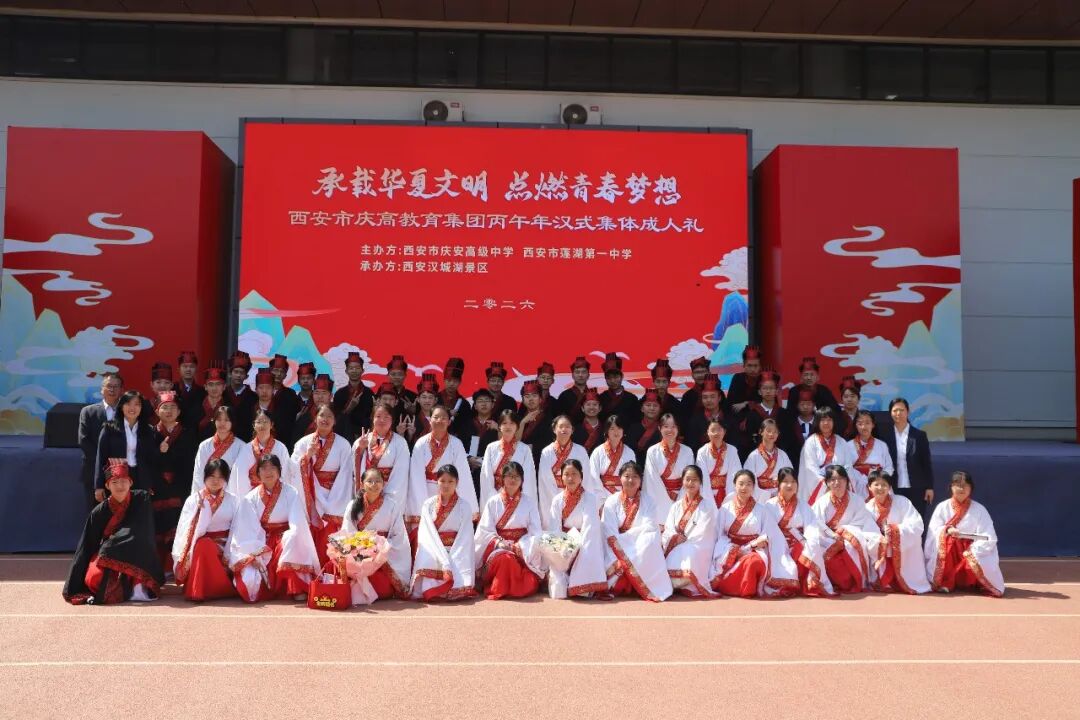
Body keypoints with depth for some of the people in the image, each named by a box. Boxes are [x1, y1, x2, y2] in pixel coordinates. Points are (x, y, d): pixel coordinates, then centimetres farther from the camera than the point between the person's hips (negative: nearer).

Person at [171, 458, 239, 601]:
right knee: (204, 545, -34)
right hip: (200, 544, -1)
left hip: (225, 545, 2)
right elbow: (186, 530, -6)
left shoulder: (232, 500, 5)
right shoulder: (194, 499, 0)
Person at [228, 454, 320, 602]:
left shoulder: (291, 493, -6)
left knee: (292, 541, -37)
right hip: (261, 543, 1)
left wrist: (284, 555, -27)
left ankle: (298, 589, -20)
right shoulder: (251, 498, -1)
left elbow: (297, 527, -15)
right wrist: (256, 554, -23)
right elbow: (248, 530, -8)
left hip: (285, 541, -1)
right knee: (249, 579, -24)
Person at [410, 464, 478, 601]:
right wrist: (444, 563, -18)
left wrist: (451, 563, -19)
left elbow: (464, 538, -5)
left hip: (457, 553, 0)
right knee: (428, 588, -26)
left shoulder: (464, 506, 2)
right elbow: (427, 535, -5)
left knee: (458, 588, -26)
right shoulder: (428, 504, 3)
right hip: (433, 553, 1)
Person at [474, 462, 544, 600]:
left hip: (523, 549, 0)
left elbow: (535, 531, 1)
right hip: (497, 547, 0)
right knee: (504, 558, -36)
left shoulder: (529, 501, 7)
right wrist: (500, 543, -18)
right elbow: (485, 530, -1)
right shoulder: (493, 502, 5)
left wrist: (520, 546, -16)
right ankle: (499, 590, -10)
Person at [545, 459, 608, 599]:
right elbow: (554, 529, -2)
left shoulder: (591, 498, -3)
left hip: (584, 545, -1)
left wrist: (578, 547, -28)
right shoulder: (557, 500, 6)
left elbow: (590, 527, -15)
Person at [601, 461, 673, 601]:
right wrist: (621, 556, -24)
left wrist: (624, 536, -17)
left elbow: (649, 527, -10)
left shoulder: (647, 501, 2)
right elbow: (610, 534, -10)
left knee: (651, 539, -32)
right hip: (617, 548, 0)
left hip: (641, 546, 1)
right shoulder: (612, 501, -1)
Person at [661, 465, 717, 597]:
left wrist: (684, 541, -11)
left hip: (698, 550, -3)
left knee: (689, 556, -37)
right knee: (671, 561, -30)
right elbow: (668, 530, 4)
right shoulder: (676, 506, 15)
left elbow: (702, 534, -8)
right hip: (676, 549, 3)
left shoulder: (706, 507, 3)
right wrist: (675, 538, -17)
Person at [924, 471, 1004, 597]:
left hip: (970, 550, 0)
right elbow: (933, 531, -10)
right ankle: (945, 582, -15)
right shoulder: (942, 507, -1)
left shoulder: (979, 509, -3)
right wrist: (946, 531, -31)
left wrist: (973, 551, -24)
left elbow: (988, 538, -10)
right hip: (948, 551, 1)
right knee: (945, 538, -32)